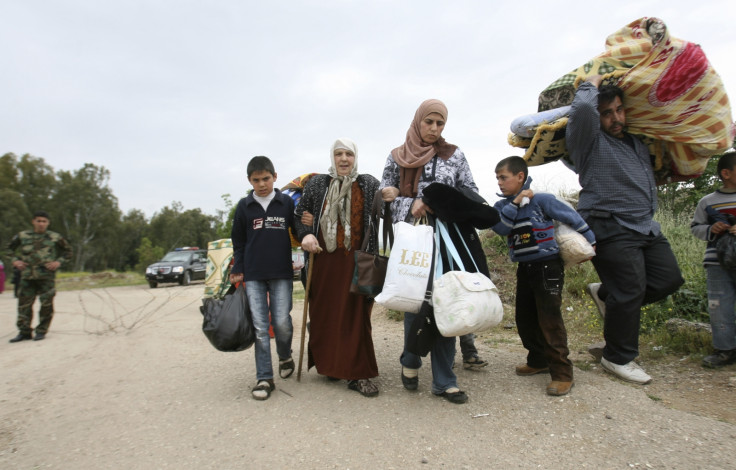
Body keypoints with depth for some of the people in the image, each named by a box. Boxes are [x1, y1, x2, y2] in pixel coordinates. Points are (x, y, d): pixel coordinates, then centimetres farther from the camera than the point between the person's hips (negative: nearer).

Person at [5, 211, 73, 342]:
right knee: (24, 304, 3)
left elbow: (68, 251, 13)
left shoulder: (55, 237, 4)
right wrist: (15, 260, 4)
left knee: (46, 304, -1)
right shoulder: (22, 236, 8)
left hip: (47, 276, -2)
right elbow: (10, 249, 21)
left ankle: (41, 331, 12)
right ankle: (24, 331, 14)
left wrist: (59, 262, -2)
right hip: (27, 276, 2)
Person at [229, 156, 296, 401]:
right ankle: (264, 378, 10)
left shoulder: (287, 203, 2)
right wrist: (237, 270, 6)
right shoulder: (244, 206, 7)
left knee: (282, 322, -3)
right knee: (259, 326, 0)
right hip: (253, 275, 1)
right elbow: (238, 242, 12)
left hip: (282, 274, -1)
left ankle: (285, 356, 29)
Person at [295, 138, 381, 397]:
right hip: (324, 260, 2)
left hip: (357, 261, -1)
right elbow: (300, 213, 11)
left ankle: (359, 374, 9)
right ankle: (330, 365, 27)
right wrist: (305, 233, -7)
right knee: (324, 314, 8)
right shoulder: (317, 184, 10)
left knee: (356, 315, 0)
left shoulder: (369, 184, 9)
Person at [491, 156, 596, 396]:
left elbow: (572, 218, -5)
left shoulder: (541, 200, -11)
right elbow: (500, 228, -14)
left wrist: (589, 245, 3)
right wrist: (515, 204, -19)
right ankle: (538, 361, 31)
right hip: (524, 268, 7)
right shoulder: (502, 206, 5)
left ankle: (562, 373, 3)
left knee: (550, 320, -8)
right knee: (525, 318, 13)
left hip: (548, 266, -6)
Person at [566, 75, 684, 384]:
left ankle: (605, 294, 24)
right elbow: (582, 109, -24)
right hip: (611, 229, -9)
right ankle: (618, 358, 9)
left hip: (646, 228, 9)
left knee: (669, 279, 7)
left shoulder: (638, 143, 22)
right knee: (630, 291, -8)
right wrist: (591, 84, -5)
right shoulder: (589, 140, -4)